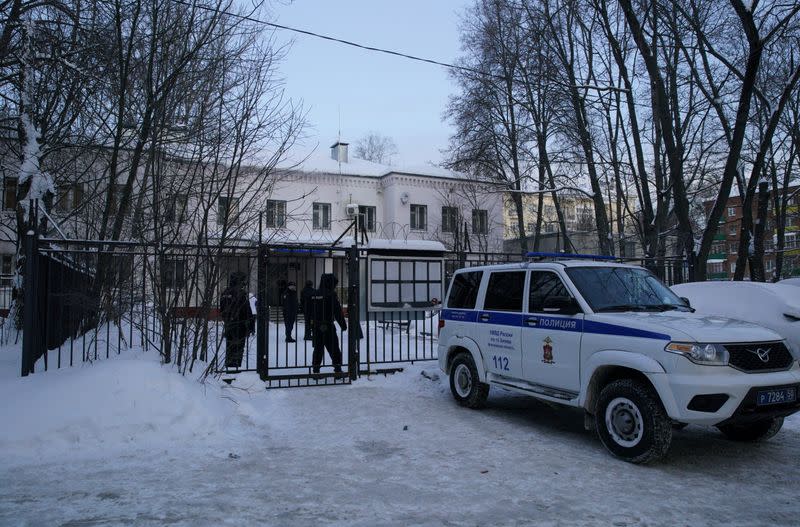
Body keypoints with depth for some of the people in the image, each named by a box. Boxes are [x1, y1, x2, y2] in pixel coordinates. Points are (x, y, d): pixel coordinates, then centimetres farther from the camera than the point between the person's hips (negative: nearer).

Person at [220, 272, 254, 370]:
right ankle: (235, 366, 0)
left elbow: (221, 310, 16)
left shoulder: (225, 293, 8)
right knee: (238, 347, -1)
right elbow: (247, 312, -16)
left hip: (228, 325, 7)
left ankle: (228, 365, 23)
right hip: (240, 325, -7)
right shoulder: (241, 294, -17)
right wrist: (251, 326, -9)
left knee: (229, 347, 16)